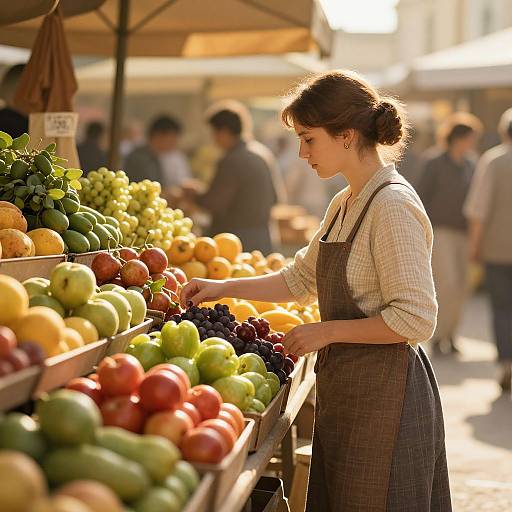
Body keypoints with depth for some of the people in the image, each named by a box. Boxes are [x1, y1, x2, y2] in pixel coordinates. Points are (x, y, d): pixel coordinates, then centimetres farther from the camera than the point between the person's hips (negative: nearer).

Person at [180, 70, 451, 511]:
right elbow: (301, 278, 22)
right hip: (343, 387, 9)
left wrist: (326, 331, -16)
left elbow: (416, 320, -22)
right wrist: (223, 288, 14)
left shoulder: (392, 206, -18)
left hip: (384, 392, -9)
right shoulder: (345, 204, 11)